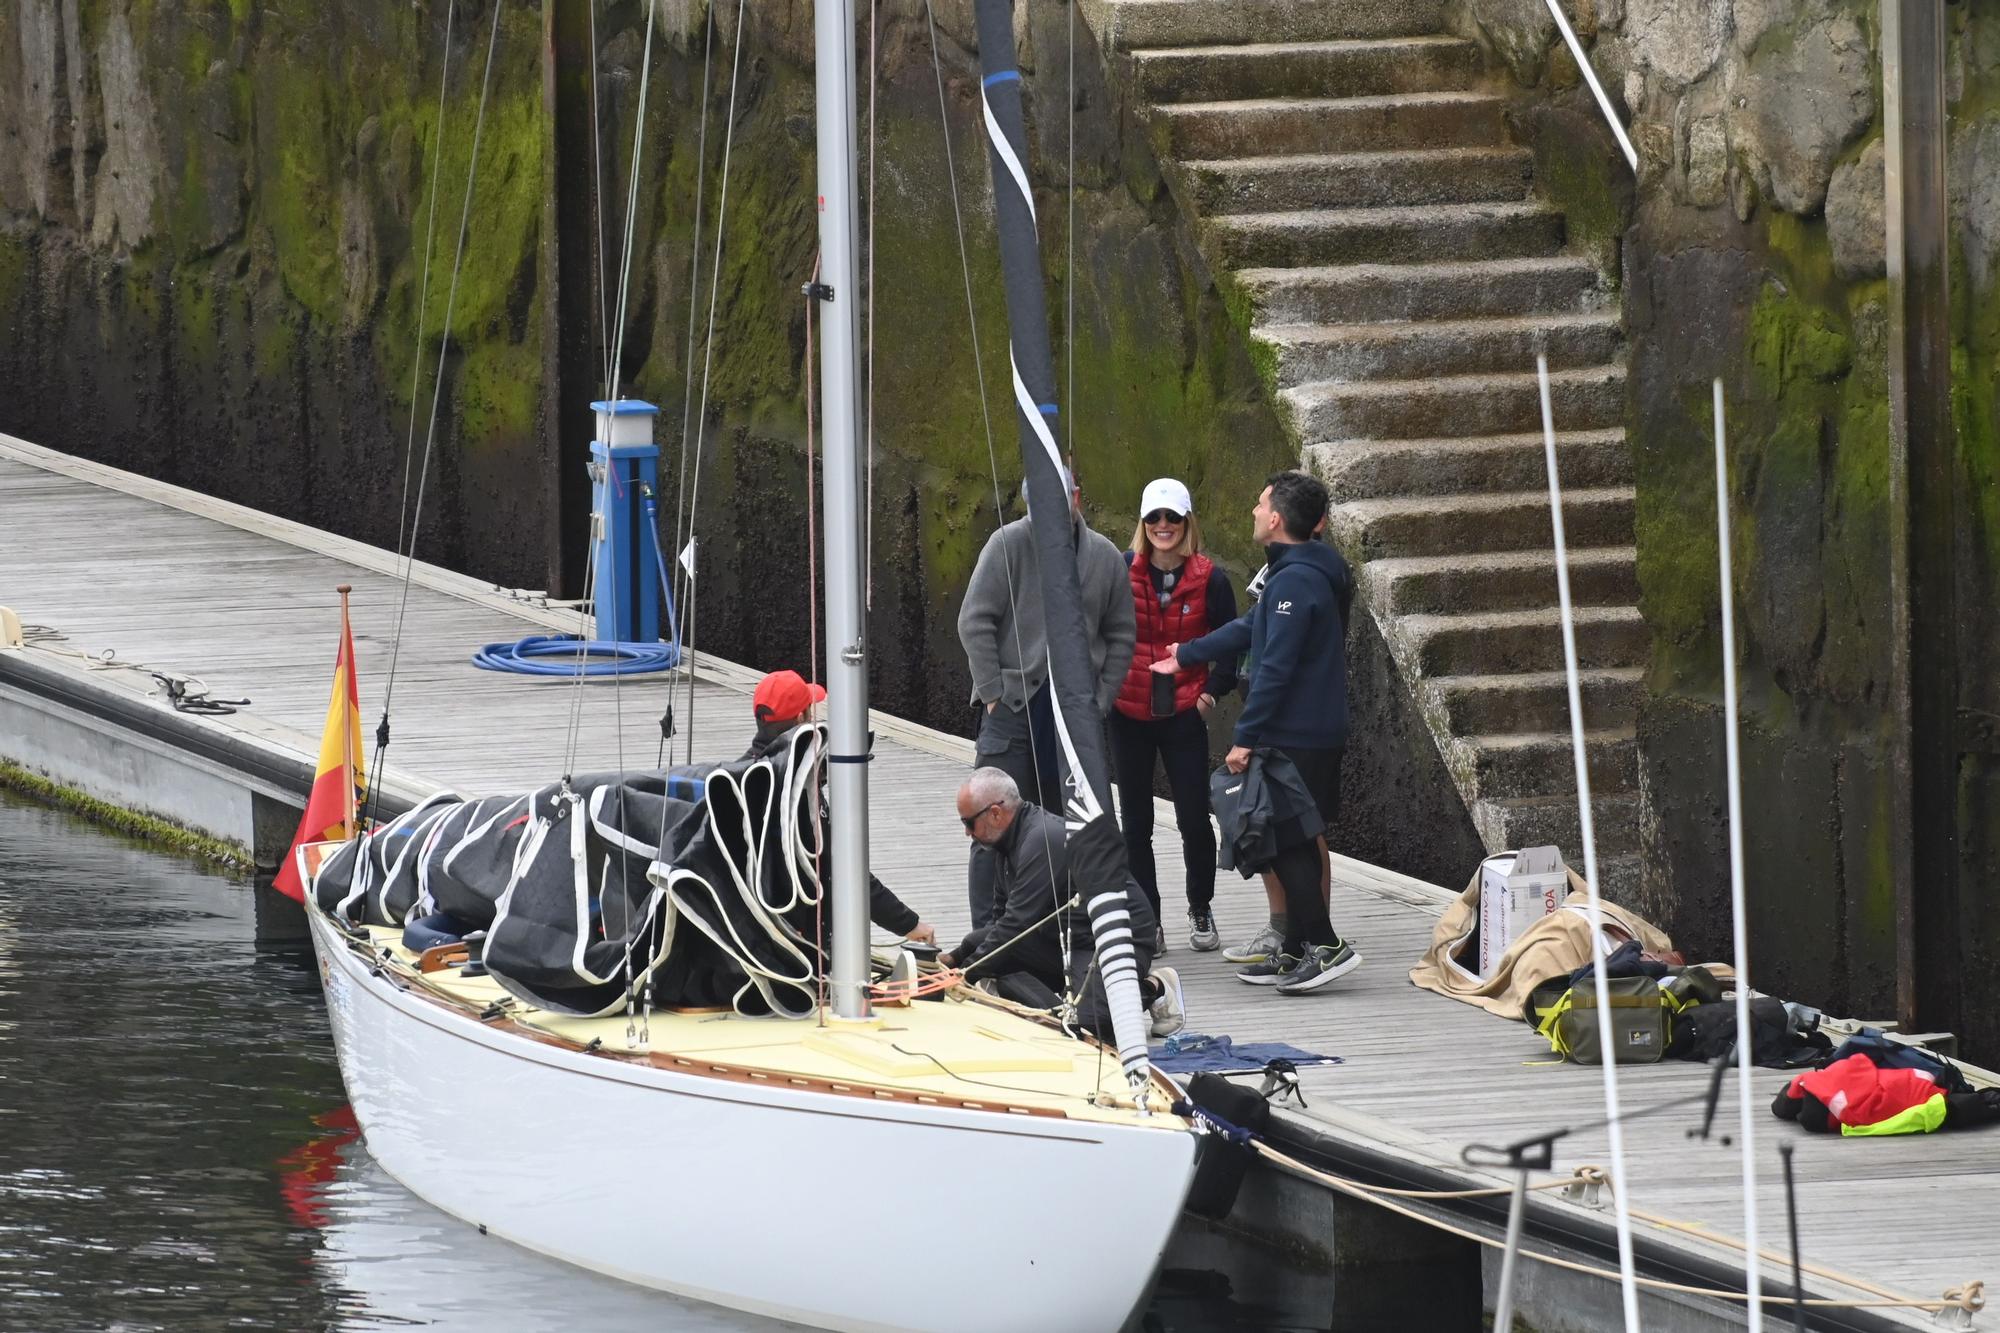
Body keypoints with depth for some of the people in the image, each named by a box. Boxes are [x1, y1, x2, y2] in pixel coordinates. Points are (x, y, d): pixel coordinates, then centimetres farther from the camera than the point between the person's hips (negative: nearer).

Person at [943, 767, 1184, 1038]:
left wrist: (966, 972, -18)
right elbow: (1000, 920, 16)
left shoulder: (1045, 838, -23)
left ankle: (1153, 990, -2)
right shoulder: (1008, 844, 9)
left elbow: (1017, 924, -25)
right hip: (1067, 943, 9)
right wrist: (956, 957, 1)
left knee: (1084, 1021, -28)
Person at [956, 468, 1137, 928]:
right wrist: (993, 692, -10)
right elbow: (974, 621, -5)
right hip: (1013, 703, -4)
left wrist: (1100, 701, 5)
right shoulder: (1009, 544, -4)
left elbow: (1120, 637, 15)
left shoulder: (1105, 557, 7)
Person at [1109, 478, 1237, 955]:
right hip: (1129, 714, 1)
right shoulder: (1122, 573, -3)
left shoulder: (1208, 579, -4)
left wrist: (1213, 691, -4)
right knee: (1136, 822, 5)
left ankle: (1201, 910, 20)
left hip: (1184, 714, -1)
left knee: (1194, 820, 0)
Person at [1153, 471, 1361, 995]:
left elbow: (1275, 667, -22)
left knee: (1286, 841, -8)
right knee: (1298, 839, 13)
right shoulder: (1307, 573, 14)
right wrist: (1186, 655, 38)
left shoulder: (1295, 581, -18)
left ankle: (1325, 945, -11)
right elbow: (1250, 631, 27)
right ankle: (1297, 950, 18)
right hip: (1318, 731, 10)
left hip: (1296, 736, -10)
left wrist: (1245, 736, -20)